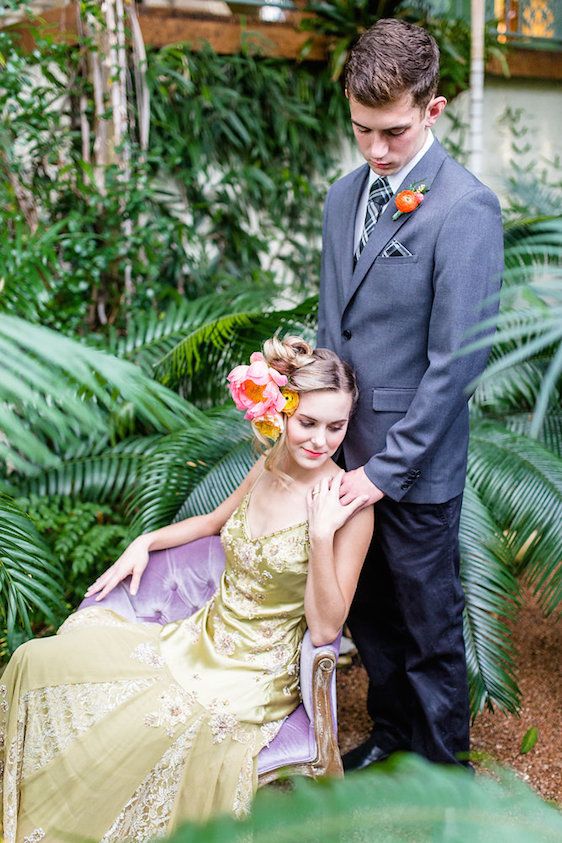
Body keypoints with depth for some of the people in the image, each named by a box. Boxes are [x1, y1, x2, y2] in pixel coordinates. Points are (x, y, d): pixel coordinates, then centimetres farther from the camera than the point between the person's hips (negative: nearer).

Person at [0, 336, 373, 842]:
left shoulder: (350, 505, -16)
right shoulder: (272, 463, 1)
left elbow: (326, 629, -17)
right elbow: (218, 519, 22)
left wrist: (322, 535, -27)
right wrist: (145, 542, 10)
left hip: (256, 672, -6)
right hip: (202, 638, 6)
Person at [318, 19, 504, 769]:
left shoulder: (465, 210, -17)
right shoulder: (345, 195, 6)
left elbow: (455, 360, -19)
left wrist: (387, 468, -16)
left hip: (415, 466, -6)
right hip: (346, 447, 7)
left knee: (429, 625, 11)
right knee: (368, 610, 21)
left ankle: (442, 769, 34)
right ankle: (391, 733, 44)